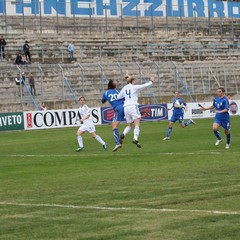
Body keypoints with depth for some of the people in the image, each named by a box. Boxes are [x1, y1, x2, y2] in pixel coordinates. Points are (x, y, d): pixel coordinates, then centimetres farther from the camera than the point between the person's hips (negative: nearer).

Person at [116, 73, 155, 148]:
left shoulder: (124, 88, 14)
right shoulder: (134, 87, 1)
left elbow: (118, 97, 16)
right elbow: (144, 85, 5)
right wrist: (151, 81, 21)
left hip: (126, 107, 6)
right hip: (133, 106, -6)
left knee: (129, 125, 15)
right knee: (137, 124, -10)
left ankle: (123, 135, -12)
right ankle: (135, 139, -30)